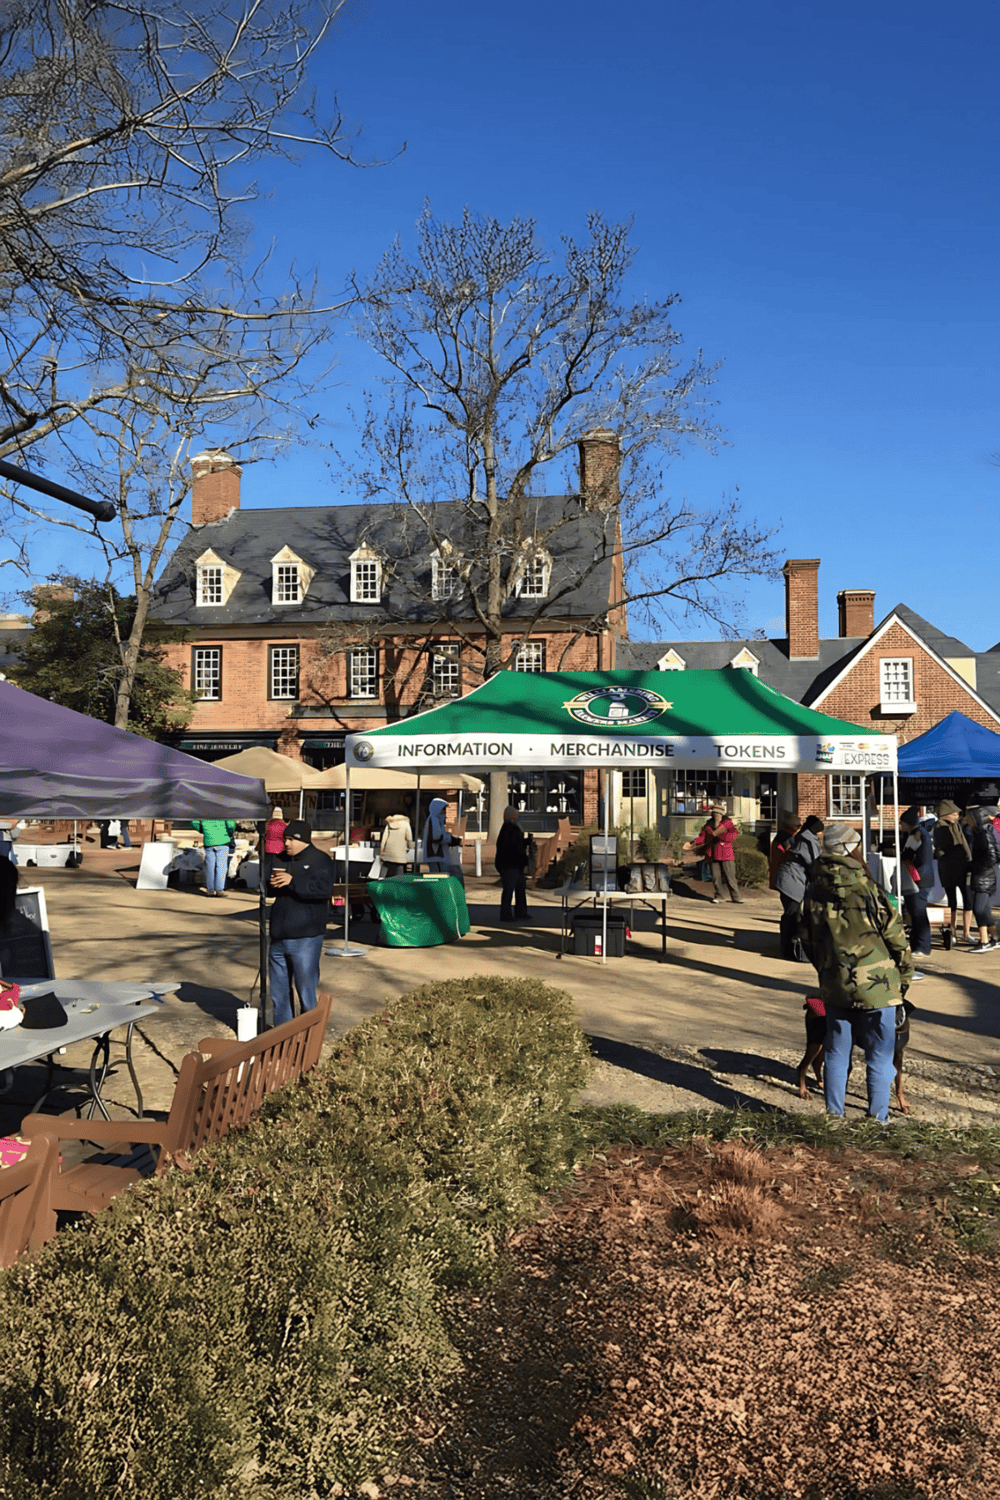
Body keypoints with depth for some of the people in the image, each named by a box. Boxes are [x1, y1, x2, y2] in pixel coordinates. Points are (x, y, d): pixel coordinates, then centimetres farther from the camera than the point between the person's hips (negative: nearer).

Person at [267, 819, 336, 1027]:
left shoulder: (320, 860, -7)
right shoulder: (280, 859, 13)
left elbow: (325, 889, -22)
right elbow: (265, 889, 21)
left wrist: (293, 881, -27)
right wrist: (271, 884, -3)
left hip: (305, 939, -7)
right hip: (279, 937, 7)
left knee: (306, 992, -1)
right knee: (279, 991, 15)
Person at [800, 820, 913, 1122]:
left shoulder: (813, 890, 0)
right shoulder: (866, 888, -16)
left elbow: (807, 938, 10)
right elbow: (895, 935, -9)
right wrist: (905, 975, 6)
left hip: (834, 986, 5)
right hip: (875, 985, -5)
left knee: (837, 1054, 15)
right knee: (879, 1057, 8)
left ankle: (834, 1115, 20)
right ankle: (877, 1119, 13)